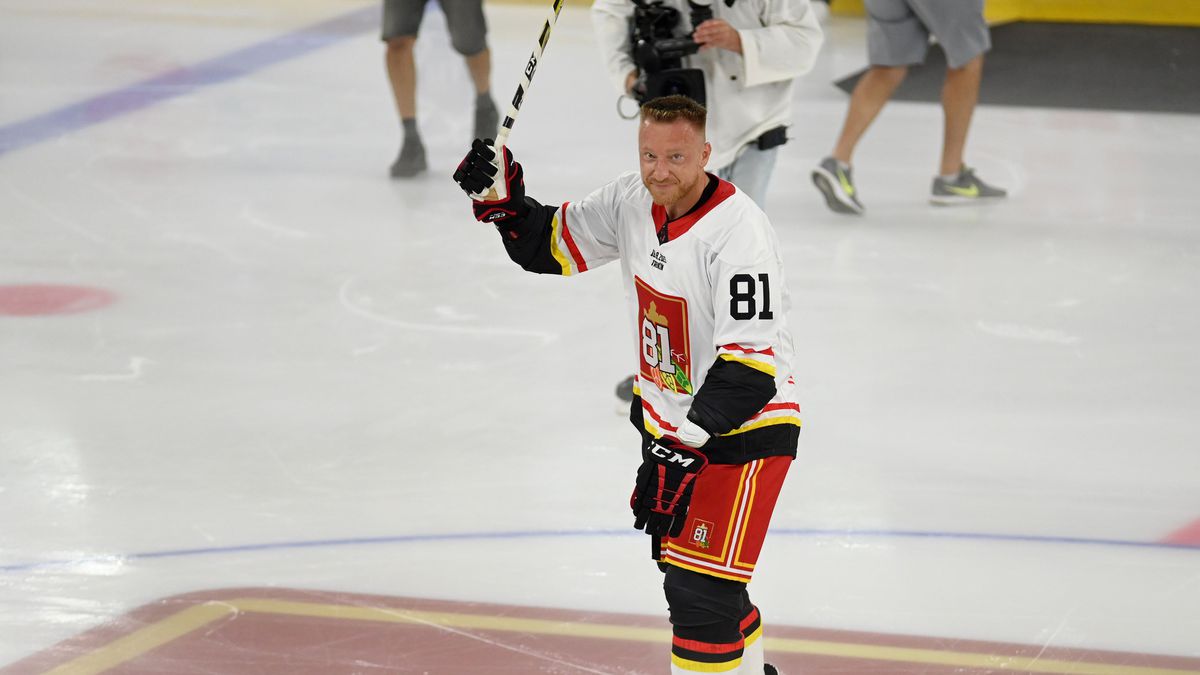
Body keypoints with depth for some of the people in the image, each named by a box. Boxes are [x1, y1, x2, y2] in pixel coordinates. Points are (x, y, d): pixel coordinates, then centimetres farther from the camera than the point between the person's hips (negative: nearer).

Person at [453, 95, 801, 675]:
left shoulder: (738, 231, -27)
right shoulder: (632, 201, -5)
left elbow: (748, 364, -31)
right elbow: (552, 244, 9)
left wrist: (689, 447, -35)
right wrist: (504, 202, -9)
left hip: (744, 427, -8)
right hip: (669, 418, 8)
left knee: (700, 589, -14)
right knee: (677, 558, 23)